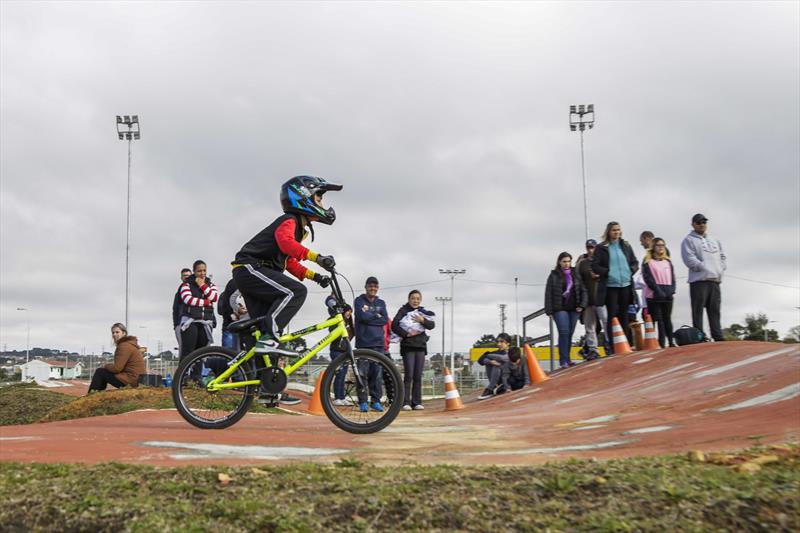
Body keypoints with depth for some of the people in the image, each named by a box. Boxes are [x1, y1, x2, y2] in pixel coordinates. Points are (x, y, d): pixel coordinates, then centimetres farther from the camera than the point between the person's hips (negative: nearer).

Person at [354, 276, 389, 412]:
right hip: (363, 342, -3)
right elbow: (362, 316, -12)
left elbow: (385, 320, 1)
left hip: (378, 343, 3)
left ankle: (376, 401, 9)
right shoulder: (359, 301, 5)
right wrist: (376, 316, -1)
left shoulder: (381, 303, 16)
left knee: (378, 373, 2)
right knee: (363, 373, -3)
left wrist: (369, 318, -6)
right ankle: (363, 402, 3)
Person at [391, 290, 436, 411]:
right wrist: (406, 334, -16)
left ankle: (417, 402, 8)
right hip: (408, 346, -4)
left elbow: (431, 326, 1)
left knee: (418, 376, 4)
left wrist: (422, 320, -16)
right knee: (409, 375, -8)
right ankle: (406, 402, -5)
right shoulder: (403, 310, 1)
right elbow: (394, 325, -9)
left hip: (420, 346, 4)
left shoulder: (423, 311, 14)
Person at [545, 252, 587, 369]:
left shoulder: (575, 274, 10)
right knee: (564, 332, -13)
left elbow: (583, 290, 13)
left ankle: (567, 359, 15)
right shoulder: (554, 275, 1)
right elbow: (548, 293, 0)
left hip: (574, 309, 3)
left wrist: (582, 305, 0)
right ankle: (563, 360, -11)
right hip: (560, 309, -3)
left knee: (570, 334, 5)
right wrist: (549, 311, -5)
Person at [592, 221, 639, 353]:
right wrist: (607, 272, -12)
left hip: (625, 285, 4)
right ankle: (613, 347, 0)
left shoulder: (626, 246, 11)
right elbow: (595, 266, -3)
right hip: (610, 286, -4)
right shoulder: (601, 248, 0)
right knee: (612, 316, -3)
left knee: (624, 315, 10)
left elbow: (635, 262, 17)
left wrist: (631, 270, 0)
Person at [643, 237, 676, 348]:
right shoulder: (647, 261, 0)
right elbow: (648, 278, -8)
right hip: (654, 296, -5)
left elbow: (672, 277, 13)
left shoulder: (668, 261, 17)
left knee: (667, 319, 10)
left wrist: (671, 290, -3)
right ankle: (661, 343, -4)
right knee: (658, 320, -4)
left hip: (668, 295, 5)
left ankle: (671, 342, 15)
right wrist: (658, 291, -16)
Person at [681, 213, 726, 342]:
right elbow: (690, 260, -10)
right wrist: (706, 269, -14)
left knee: (715, 311, 7)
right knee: (698, 311, -6)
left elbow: (723, 257, 22)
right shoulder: (689, 240, 2)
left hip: (715, 281, 6)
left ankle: (718, 337, 8)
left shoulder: (714, 241, 23)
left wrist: (721, 270, 4)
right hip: (699, 281, -6)